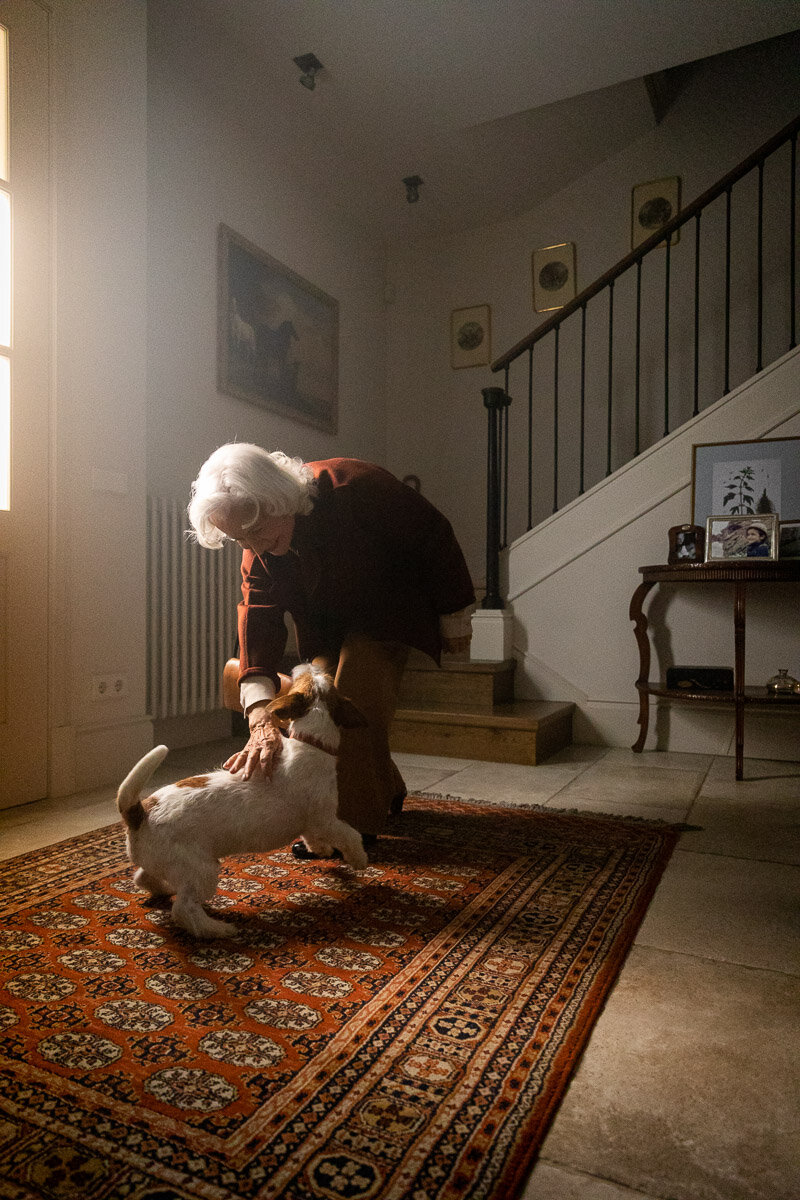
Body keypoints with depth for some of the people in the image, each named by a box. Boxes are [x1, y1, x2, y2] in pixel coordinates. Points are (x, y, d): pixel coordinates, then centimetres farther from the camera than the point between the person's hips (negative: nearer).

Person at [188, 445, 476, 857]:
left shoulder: (354, 486, -35)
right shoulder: (256, 554, -18)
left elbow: (434, 536, -24)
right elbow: (258, 622, -30)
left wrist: (455, 616, -14)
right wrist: (262, 720, -45)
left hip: (392, 608, -5)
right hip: (330, 625, 6)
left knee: (356, 689, -21)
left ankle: (355, 819, -10)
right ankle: (385, 792, 22)